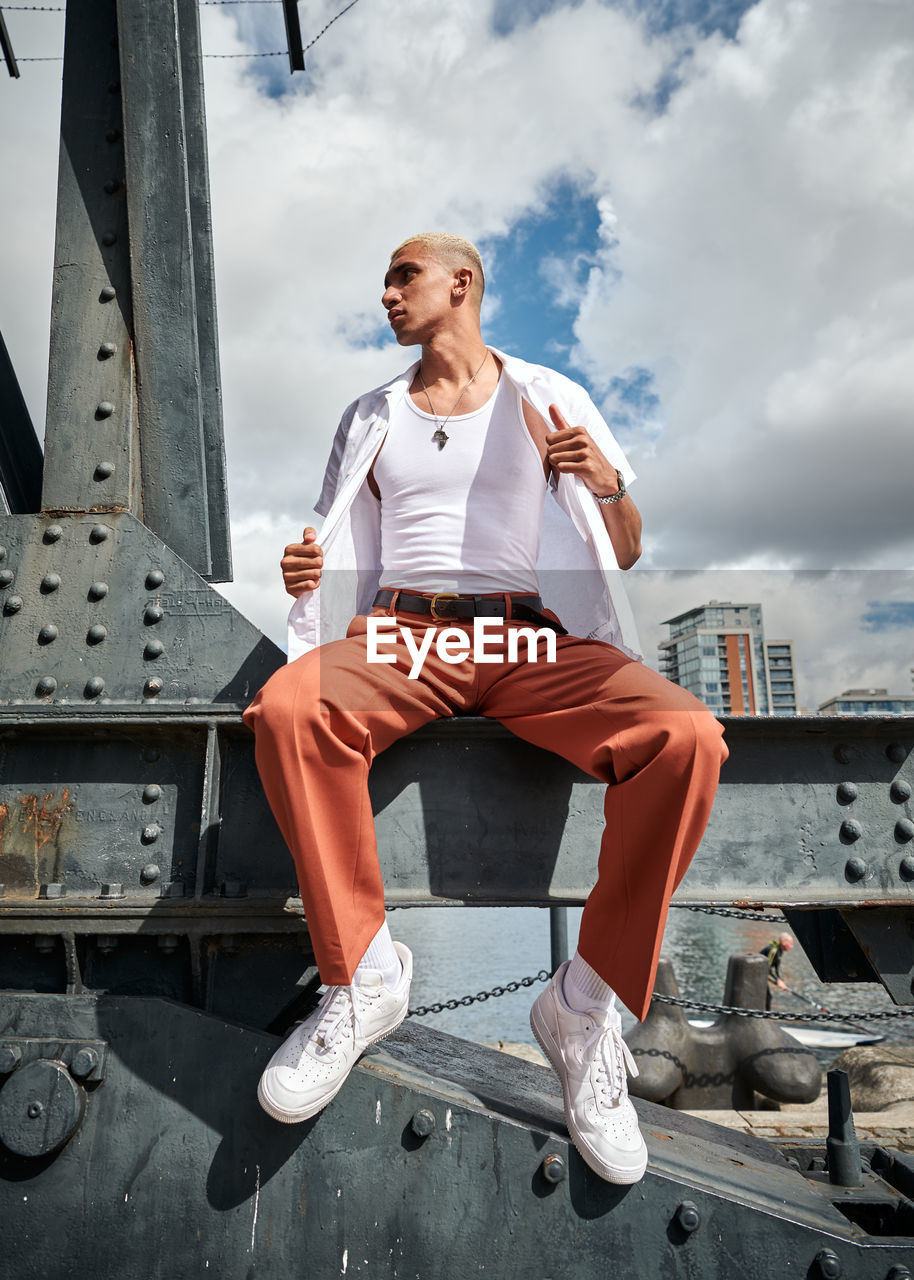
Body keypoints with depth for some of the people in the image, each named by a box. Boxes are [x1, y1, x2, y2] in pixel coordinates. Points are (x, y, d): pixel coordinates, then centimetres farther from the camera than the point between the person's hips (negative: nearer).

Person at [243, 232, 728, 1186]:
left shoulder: (549, 398, 17)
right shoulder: (370, 417, 23)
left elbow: (625, 555, 16)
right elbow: (341, 552, 22)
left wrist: (607, 484, -6)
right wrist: (305, 573, -2)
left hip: (533, 637, -1)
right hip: (401, 632, 1)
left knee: (685, 737, -29)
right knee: (284, 711, -32)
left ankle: (585, 1006, -13)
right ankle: (362, 976, -14)